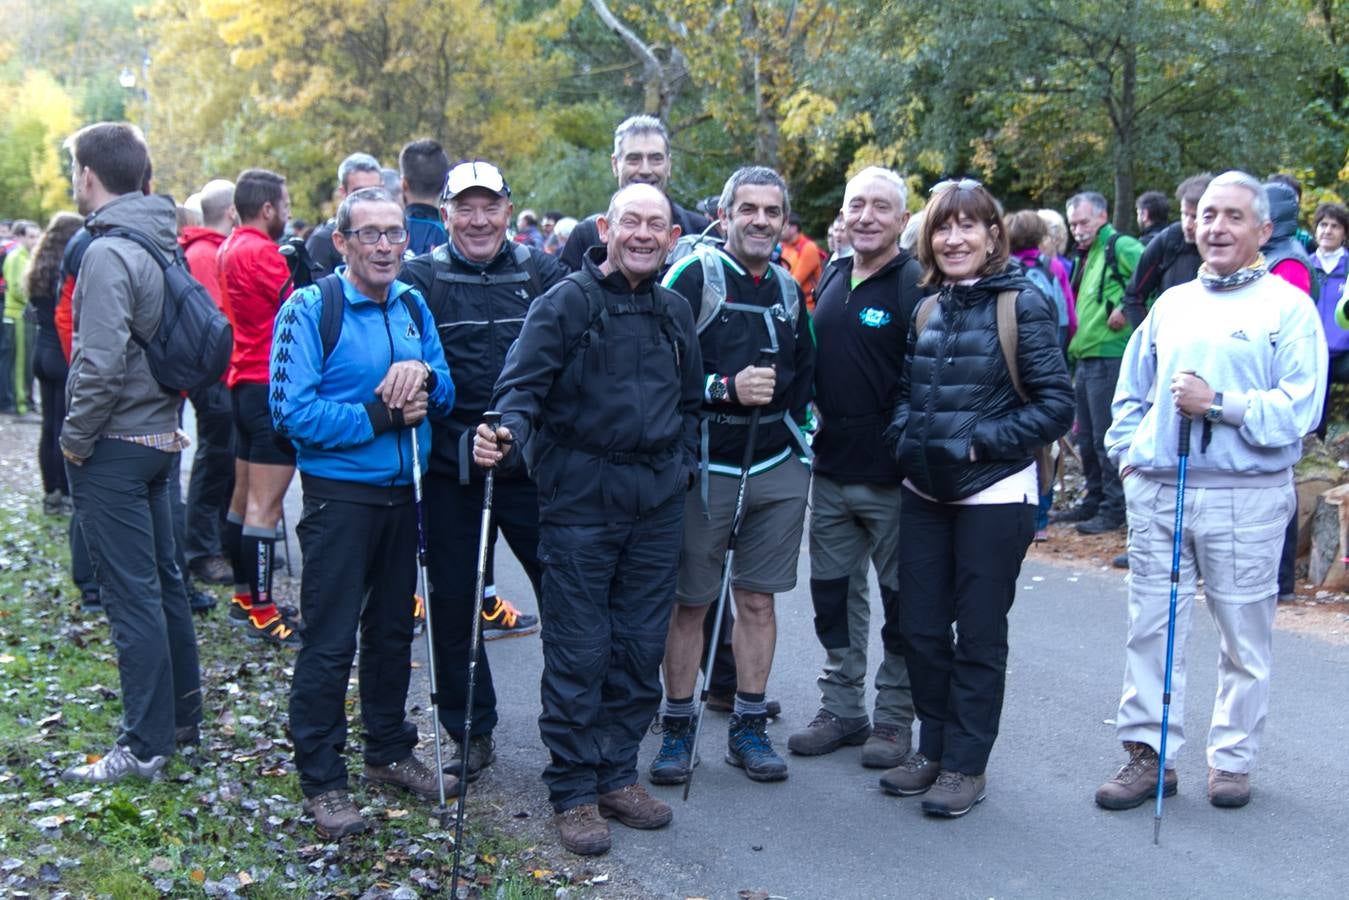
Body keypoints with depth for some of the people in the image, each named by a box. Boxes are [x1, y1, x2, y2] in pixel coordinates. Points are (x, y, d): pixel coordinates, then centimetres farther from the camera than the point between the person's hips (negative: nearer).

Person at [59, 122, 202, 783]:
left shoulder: (108, 252, -18)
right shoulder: (164, 244, 10)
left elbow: (102, 362, -23)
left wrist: (76, 437, -11)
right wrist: (167, 414, 16)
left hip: (115, 447, -9)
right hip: (161, 435, 9)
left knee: (132, 594, -4)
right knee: (162, 581, 17)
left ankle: (145, 746, 3)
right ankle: (182, 715, 28)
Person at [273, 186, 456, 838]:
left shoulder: (412, 306, 8)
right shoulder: (310, 309, -11)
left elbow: (446, 394, 9)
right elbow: (292, 410, -19)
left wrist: (424, 376, -13)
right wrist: (380, 416, -19)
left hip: (403, 491, 6)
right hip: (339, 495, -6)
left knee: (393, 629, 17)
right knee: (330, 642, -2)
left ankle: (388, 751, 33)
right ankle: (321, 779, 10)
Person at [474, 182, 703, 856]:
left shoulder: (676, 313, 12)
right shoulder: (565, 303, -6)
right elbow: (523, 385, -13)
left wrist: (682, 464, 12)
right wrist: (509, 434, -32)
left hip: (655, 504, 5)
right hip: (580, 501, -5)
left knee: (641, 648, 11)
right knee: (579, 652, 0)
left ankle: (617, 774, 26)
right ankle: (573, 790, 13)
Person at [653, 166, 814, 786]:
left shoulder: (788, 289, 11)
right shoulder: (690, 277, -8)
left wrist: (788, 416, 9)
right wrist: (725, 389, -22)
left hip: (777, 472, 5)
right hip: (705, 470, -5)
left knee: (757, 599, 10)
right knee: (689, 603, 5)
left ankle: (749, 726, 21)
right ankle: (677, 726, 18)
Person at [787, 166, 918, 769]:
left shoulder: (917, 287, -12)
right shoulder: (830, 279, 9)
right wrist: (814, 414, 14)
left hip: (891, 477, -7)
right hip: (830, 470, 7)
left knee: (901, 599, 7)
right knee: (833, 593, 14)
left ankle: (894, 717, 20)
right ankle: (841, 708, 28)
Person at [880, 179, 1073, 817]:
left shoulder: (1022, 304, -9)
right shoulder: (926, 311, 9)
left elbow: (1056, 405, -12)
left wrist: (976, 445, -18)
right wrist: (906, 440, -2)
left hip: (993, 496, -6)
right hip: (924, 494, 6)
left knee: (979, 634, 5)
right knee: (920, 627, 11)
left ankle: (966, 764, 18)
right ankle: (933, 749, 28)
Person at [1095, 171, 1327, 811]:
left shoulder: (1289, 306, -1)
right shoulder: (1171, 303, 14)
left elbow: (1298, 408, -11)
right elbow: (1131, 392, 21)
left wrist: (1220, 404, -18)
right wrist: (1127, 451, 8)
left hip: (1247, 498, -4)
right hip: (1155, 492, 4)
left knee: (1244, 635, 7)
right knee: (1150, 627, 6)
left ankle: (1233, 759, 21)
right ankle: (1149, 754, 15)